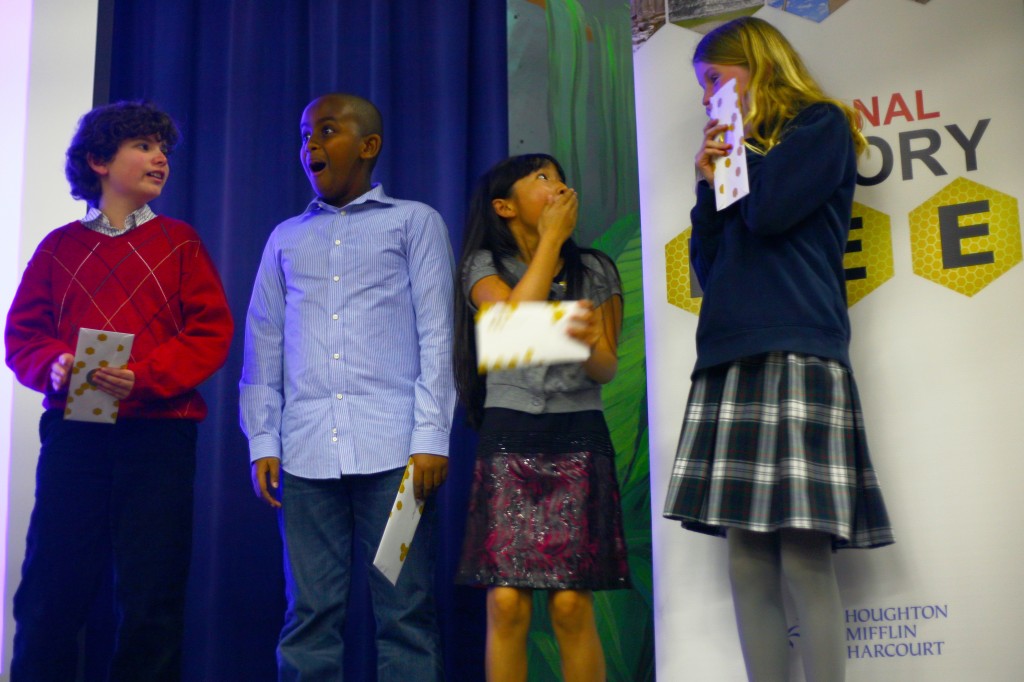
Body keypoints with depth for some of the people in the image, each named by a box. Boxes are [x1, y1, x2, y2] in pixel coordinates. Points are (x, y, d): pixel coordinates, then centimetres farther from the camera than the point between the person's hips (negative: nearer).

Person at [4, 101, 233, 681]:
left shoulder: (179, 242, 10)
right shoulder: (60, 246, 13)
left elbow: (212, 333, 1)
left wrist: (146, 377, -14)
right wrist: (53, 366, -12)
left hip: (158, 432, -1)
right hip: (73, 431, 1)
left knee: (151, 598, -1)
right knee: (51, 589, 1)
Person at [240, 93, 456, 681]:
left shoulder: (415, 222, 11)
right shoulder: (286, 239, 21)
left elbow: (437, 336, 3)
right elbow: (264, 346, 18)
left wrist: (432, 438, -6)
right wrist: (263, 443, 7)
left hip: (392, 448, -3)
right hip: (307, 451, 3)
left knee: (405, 612, -4)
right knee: (311, 614, 1)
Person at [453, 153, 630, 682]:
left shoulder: (596, 271, 12)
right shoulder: (485, 266, 8)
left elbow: (607, 369, 4)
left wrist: (592, 343, -20)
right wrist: (552, 238, -4)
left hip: (579, 440, 1)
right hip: (507, 440, -1)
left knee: (571, 604, -8)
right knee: (506, 604, -8)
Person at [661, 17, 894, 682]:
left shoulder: (821, 126, 7)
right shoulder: (741, 155, 26)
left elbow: (769, 211, -9)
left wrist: (740, 149, 8)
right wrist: (710, 181, 14)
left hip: (796, 354, -7)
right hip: (731, 361, 7)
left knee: (803, 559, -12)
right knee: (746, 561, 0)